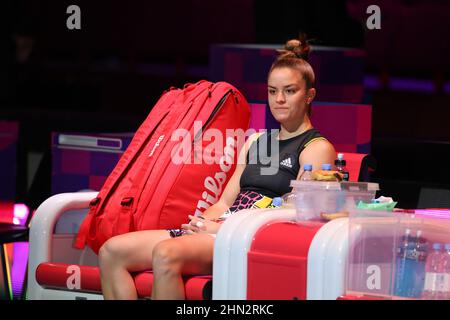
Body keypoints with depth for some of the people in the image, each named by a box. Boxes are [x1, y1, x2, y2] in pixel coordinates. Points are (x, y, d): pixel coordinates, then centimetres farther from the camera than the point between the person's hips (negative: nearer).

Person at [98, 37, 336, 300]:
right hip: (218, 229, 8)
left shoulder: (317, 148, 2)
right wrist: (201, 223, -1)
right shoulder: (255, 142, 27)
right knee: (111, 252, -9)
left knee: (167, 253, -36)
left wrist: (222, 228, -13)